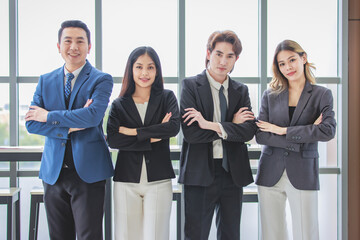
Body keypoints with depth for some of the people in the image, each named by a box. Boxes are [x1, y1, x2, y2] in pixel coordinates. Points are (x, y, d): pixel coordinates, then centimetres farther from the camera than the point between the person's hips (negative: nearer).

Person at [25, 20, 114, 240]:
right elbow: (31, 123, 1)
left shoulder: (101, 80, -1)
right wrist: (70, 127, -12)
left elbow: (93, 115, -19)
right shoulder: (46, 81, 11)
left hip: (87, 171, -4)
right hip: (54, 171, 4)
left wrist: (49, 116, -10)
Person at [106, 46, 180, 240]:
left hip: (158, 180, 0)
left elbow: (174, 126, -10)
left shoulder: (167, 98, 8)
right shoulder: (119, 105, 8)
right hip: (126, 180, 1)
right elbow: (112, 139, -6)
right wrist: (152, 138, -10)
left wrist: (134, 132, -9)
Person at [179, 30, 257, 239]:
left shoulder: (241, 91, 10)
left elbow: (249, 131, -5)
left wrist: (213, 125, -17)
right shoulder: (191, 85, -3)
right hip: (200, 173, -4)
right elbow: (190, 133, -15)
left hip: (233, 173, 4)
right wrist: (232, 125, -11)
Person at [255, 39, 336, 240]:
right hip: (271, 174, 2)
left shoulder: (322, 95, 4)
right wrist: (304, 136, -11)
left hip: (303, 175, -1)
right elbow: (260, 135, -4)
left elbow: (328, 130, -13)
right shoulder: (270, 96, 7)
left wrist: (283, 130, -12)